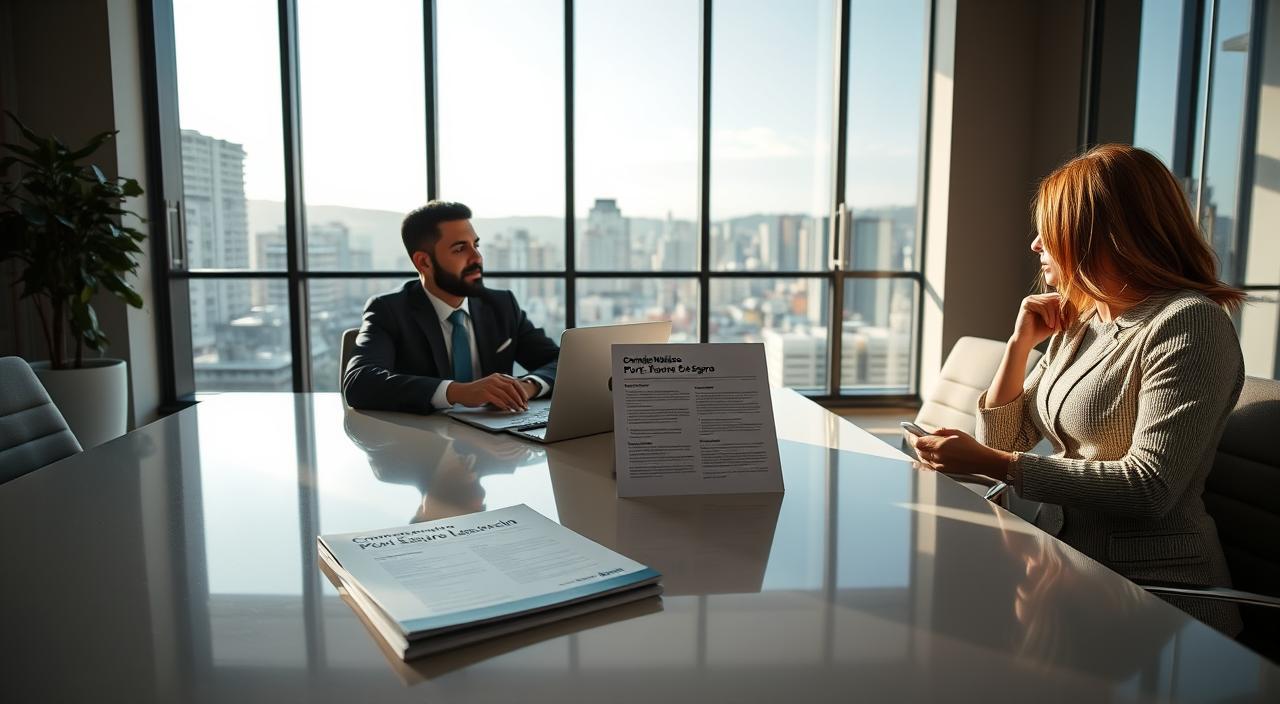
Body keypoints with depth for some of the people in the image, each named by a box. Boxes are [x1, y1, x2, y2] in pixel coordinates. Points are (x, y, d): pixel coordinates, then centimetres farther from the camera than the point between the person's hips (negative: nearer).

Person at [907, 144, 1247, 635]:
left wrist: (988, 463, -23)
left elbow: (1149, 489, -23)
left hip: (1152, 591, -7)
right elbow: (1002, 444, 12)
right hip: (1064, 563, 7)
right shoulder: (1079, 325, 10)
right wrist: (1020, 343, 2)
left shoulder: (1189, 323, -13)